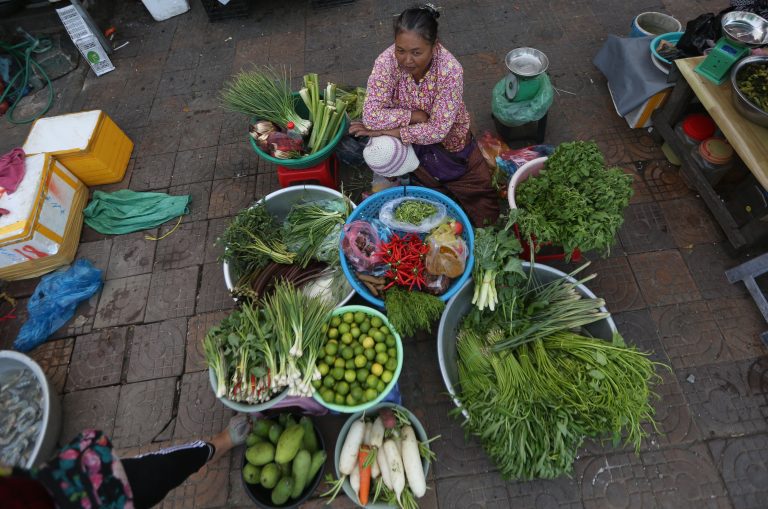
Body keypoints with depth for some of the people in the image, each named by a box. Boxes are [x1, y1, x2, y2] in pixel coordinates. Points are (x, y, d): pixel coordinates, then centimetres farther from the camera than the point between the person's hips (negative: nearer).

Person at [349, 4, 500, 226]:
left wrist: (386, 131, -31)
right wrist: (414, 115, -29)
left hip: (447, 139, -1)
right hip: (406, 139, 2)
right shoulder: (387, 61, -25)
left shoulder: (450, 69, -29)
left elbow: (438, 130, -30)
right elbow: (370, 116, -29)